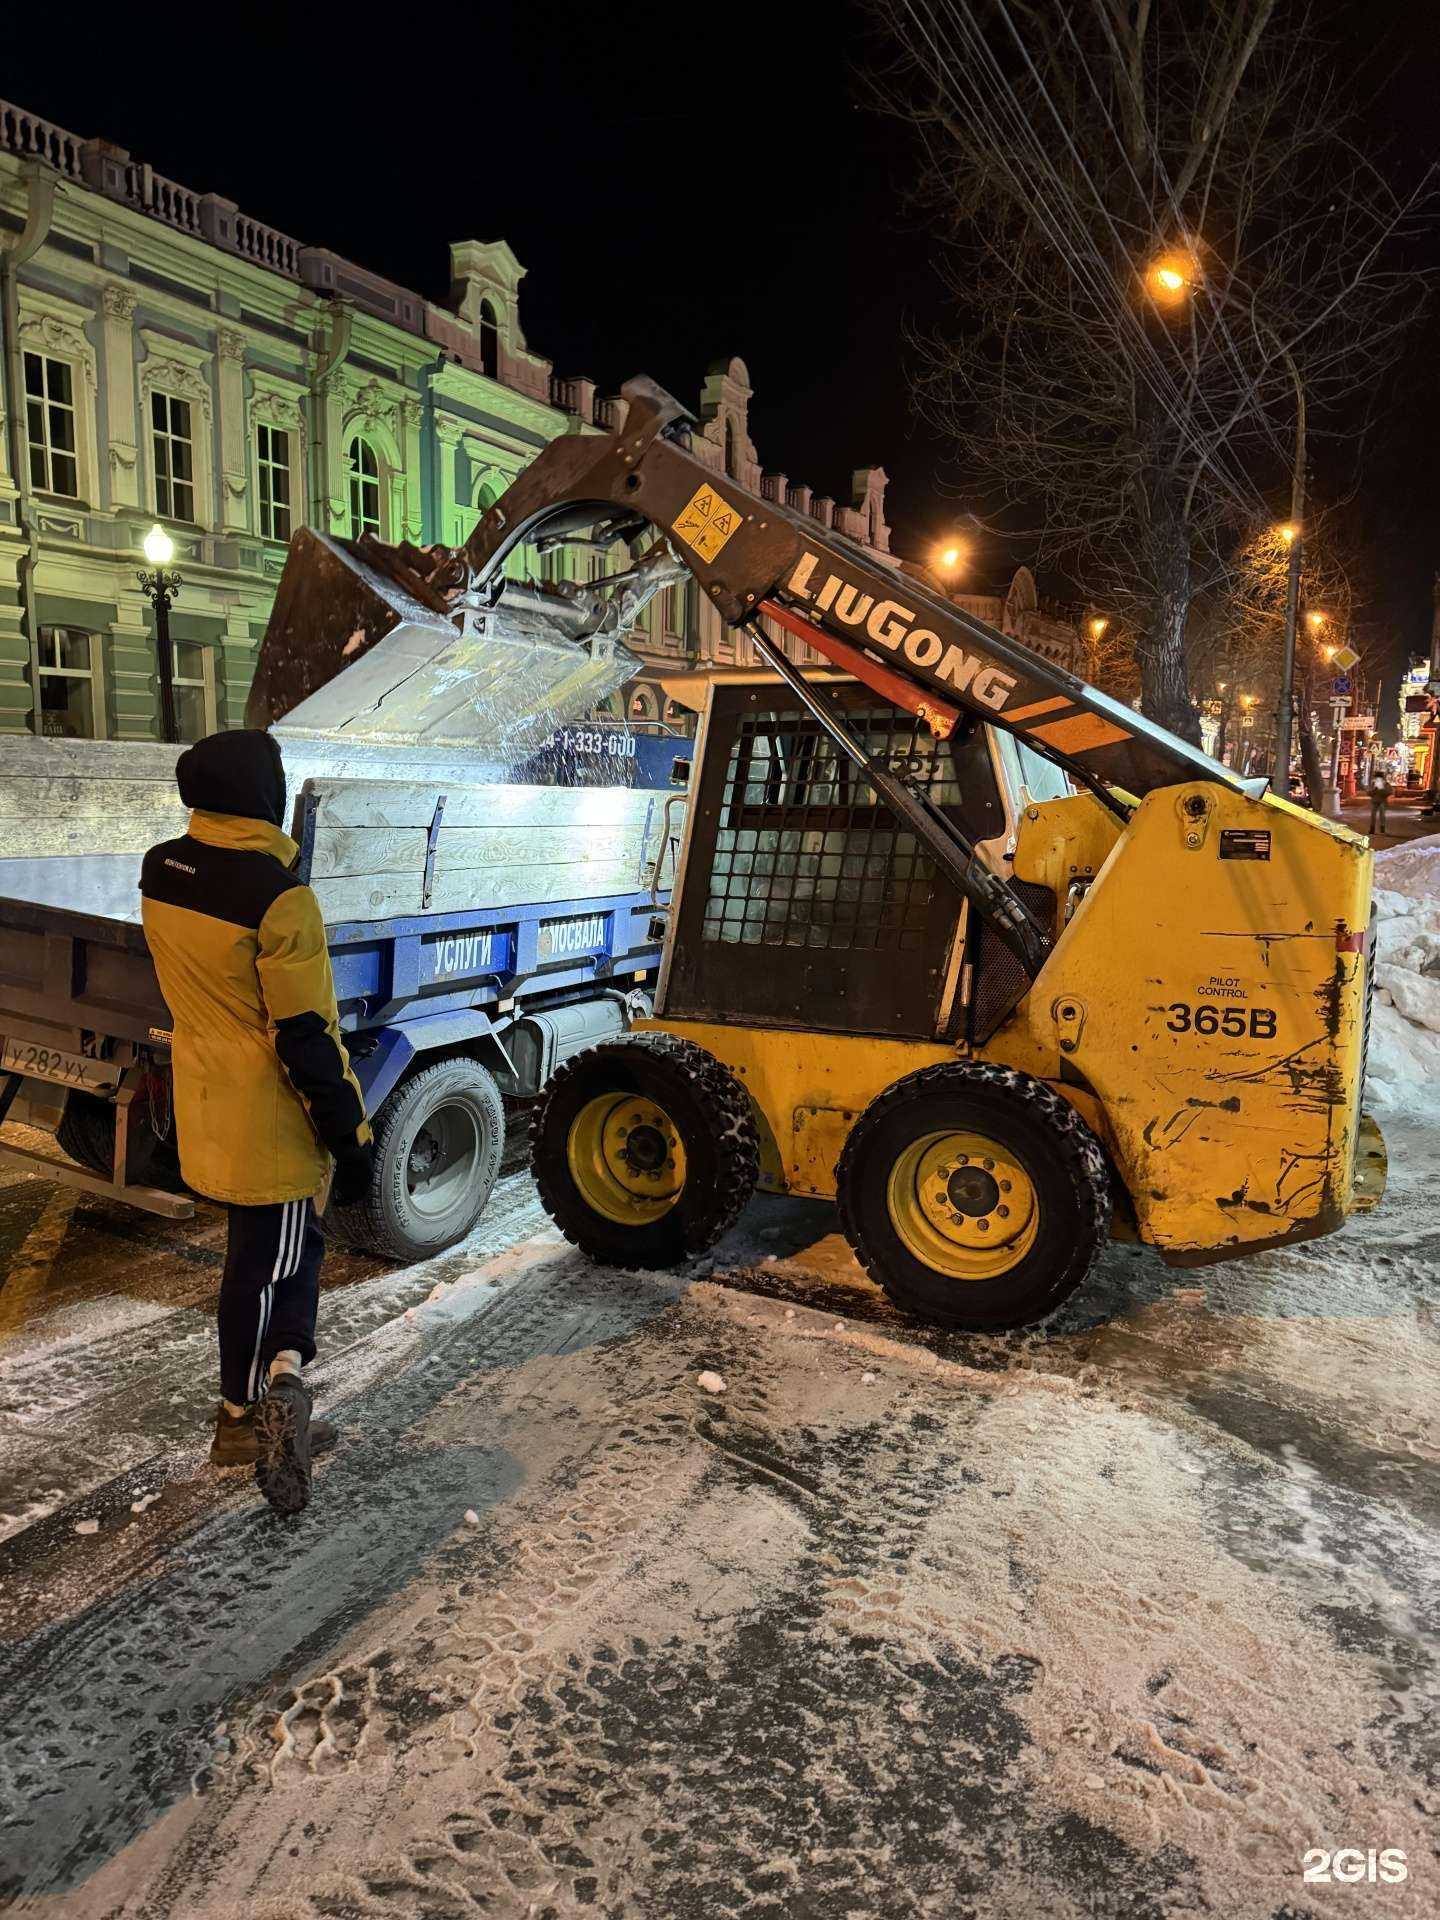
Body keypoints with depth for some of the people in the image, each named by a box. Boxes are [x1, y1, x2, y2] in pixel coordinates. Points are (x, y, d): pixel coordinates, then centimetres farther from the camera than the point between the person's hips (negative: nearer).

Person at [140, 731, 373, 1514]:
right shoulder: (277, 896, -25)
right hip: (270, 1119, -8)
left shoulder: (160, 871, -1)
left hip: (207, 1104, 8)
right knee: (267, 1261, 10)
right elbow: (306, 1038, -22)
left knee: (289, 1245, 20)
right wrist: (349, 1137, -15)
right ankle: (244, 1414, 18)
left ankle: (272, 1394, 24)